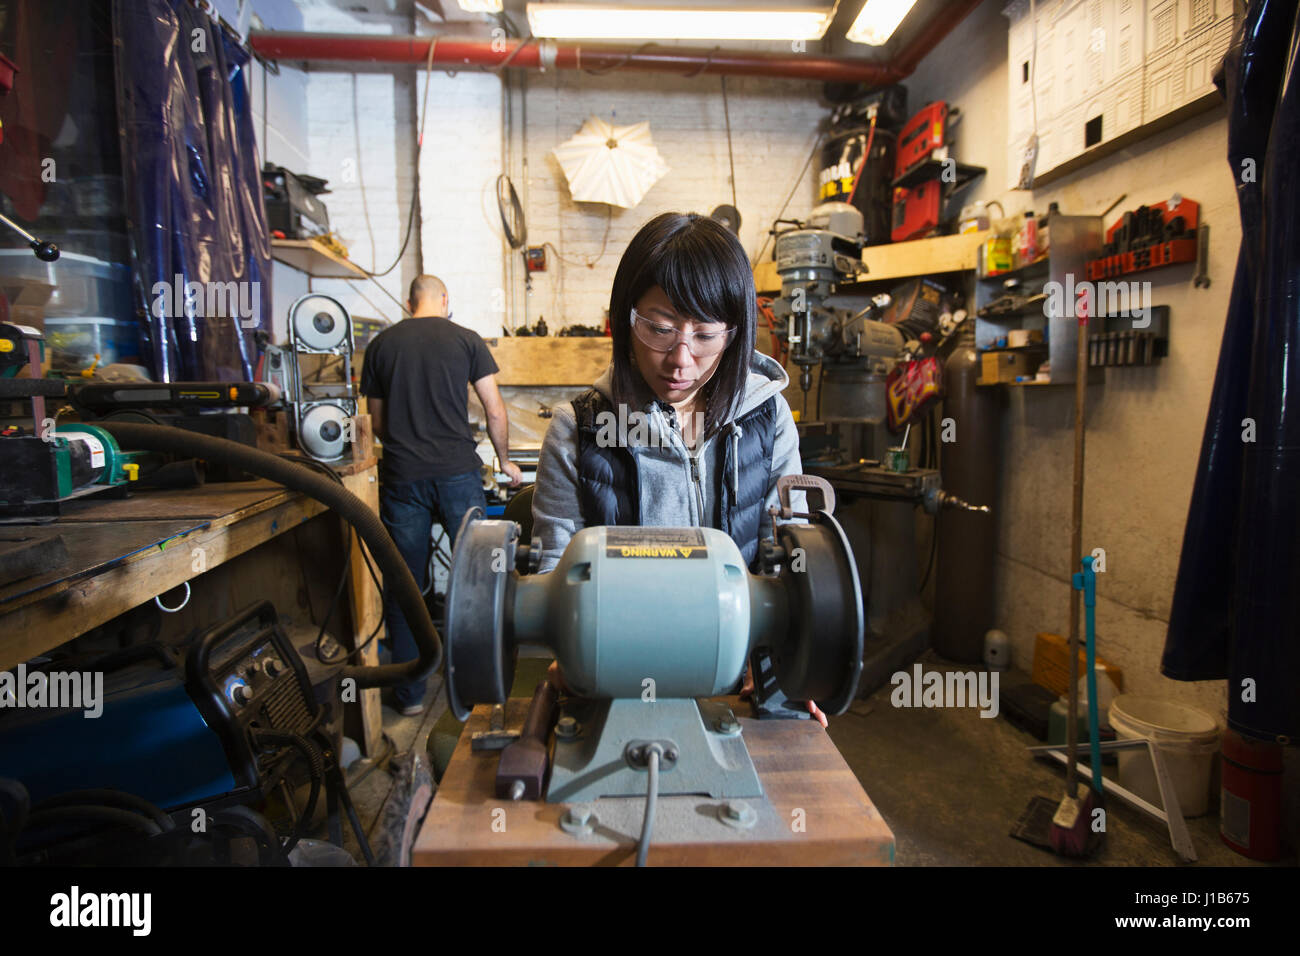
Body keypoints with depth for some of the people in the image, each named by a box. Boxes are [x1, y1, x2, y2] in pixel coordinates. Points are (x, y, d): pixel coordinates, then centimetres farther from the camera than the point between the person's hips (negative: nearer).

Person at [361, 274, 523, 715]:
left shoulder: (382, 344, 9)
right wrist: (505, 461, 17)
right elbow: (495, 411, 3)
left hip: (401, 476, 2)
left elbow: (378, 421, 15)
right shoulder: (466, 339, 3)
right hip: (458, 472, -1)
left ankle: (410, 694, 17)